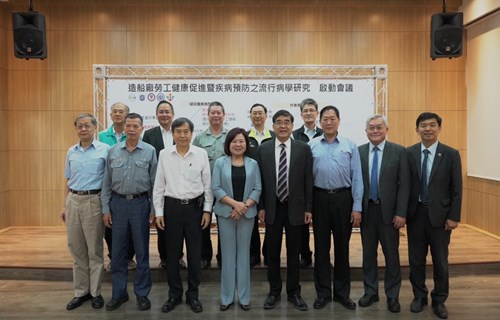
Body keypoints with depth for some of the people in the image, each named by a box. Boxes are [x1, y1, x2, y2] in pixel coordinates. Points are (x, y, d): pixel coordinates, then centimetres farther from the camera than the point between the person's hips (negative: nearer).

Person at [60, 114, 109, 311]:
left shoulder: (104, 150, -5)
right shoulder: (71, 152, 11)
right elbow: (68, 181, 17)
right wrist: (65, 206, 14)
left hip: (93, 201, -5)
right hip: (74, 201, 5)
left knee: (94, 250, 4)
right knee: (76, 249, 11)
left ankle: (95, 292, 17)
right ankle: (81, 291, 24)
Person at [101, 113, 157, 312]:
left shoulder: (150, 151, -2)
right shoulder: (113, 151, 4)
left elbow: (154, 183, 0)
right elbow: (107, 182, 7)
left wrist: (154, 209, -3)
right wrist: (105, 208, 2)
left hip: (140, 203, -2)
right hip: (118, 203, 2)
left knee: (142, 251, 7)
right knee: (118, 251, 9)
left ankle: (142, 293, 21)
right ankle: (119, 293, 24)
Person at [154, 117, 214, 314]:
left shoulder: (201, 154, -3)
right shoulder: (164, 154, -1)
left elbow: (208, 184, 2)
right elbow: (159, 185, 3)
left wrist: (207, 210, -1)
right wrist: (158, 212, 0)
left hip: (195, 207, 0)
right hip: (172, 207, 1)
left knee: (195, 253, 8)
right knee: (172, 253, 10)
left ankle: (193, 294, 25)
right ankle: (174, 294, 27)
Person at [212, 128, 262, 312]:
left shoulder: (253, 164, 5)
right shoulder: (220, 163, 2)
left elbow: (258, 189, 1)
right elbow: (216, 188, -5)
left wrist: (245, 205, -13)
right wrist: (235, 204, -14)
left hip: (247, 214, 1)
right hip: (226, 213, -1)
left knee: (244, 253, 7)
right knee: (228, 254, 5)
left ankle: (244, 297, 17)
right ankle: (227, 297, 16)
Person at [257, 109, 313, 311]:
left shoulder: (303, 149, -2)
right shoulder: (263, 149, 1)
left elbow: (308, 180, -1)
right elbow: (260, 180, 2)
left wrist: (308, 208, -4)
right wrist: (261, 207, -2)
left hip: (295, 208, -1)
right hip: (272, 208, 1)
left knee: (294, 252, 10)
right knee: (272, 252, 10)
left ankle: (293, 292, 24)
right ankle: (274, 291, 26)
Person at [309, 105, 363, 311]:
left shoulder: (350, 145, 0)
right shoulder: (311, 146, 1)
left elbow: (357, 178, -1)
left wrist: (357, 207, -5)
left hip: (343, 198, 0)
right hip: (320, 198, 0)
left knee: (342, 247, 11)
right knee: (321, 247, 10)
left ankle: (342, 292, 27)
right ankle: (323, 293, 24)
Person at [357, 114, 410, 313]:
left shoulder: (399, 151, -2)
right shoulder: (358, 152, 2)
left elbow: (404, 184, -4)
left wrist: (401, 213, -9)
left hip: (388, 211, -1)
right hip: (366, 210, 2)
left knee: (392, 255, 8)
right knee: (368, 254, 12)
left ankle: (392, 296, 23)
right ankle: (370, 292, 27)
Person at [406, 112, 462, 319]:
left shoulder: (451, 154, -3)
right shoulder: (409, 153, 1)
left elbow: (457, 189, -3)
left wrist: (454, 217, -7)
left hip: (439, 214, -1)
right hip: (415, 213, 1)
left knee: (440, 261, 10)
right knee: (416, 259, 11)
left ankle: (439, 300, 27)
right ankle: (419, 296, 29)